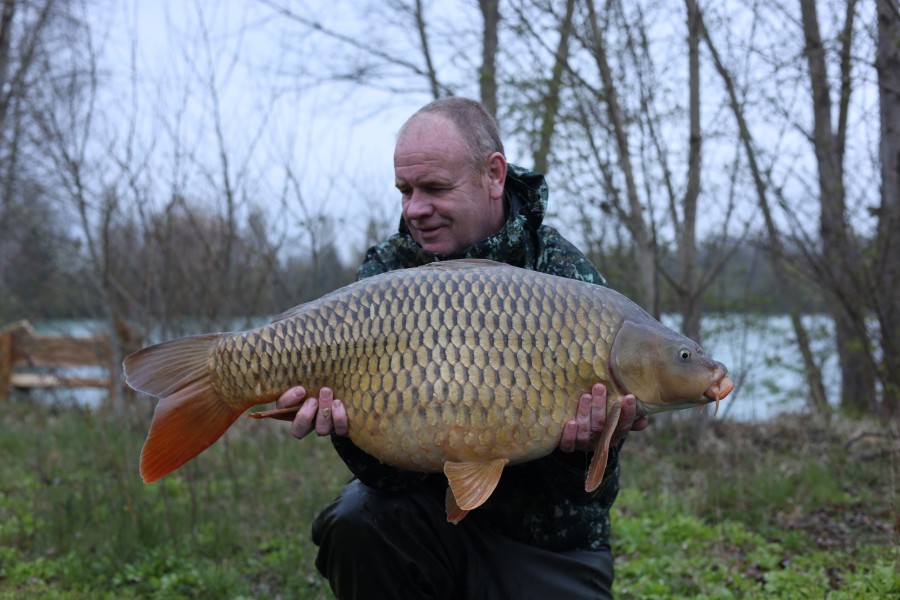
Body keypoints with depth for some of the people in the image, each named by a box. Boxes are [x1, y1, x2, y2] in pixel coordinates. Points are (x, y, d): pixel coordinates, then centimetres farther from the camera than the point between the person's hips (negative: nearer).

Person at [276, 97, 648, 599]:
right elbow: (391, 473, -14)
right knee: (356, 522, -27)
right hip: (434, 515, 2)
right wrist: (347, 424, -36)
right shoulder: (386, 271, -8)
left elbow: (587, 491, -14)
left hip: (548, 545, -1)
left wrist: (586, 446, -37)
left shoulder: (567, 278, -14)